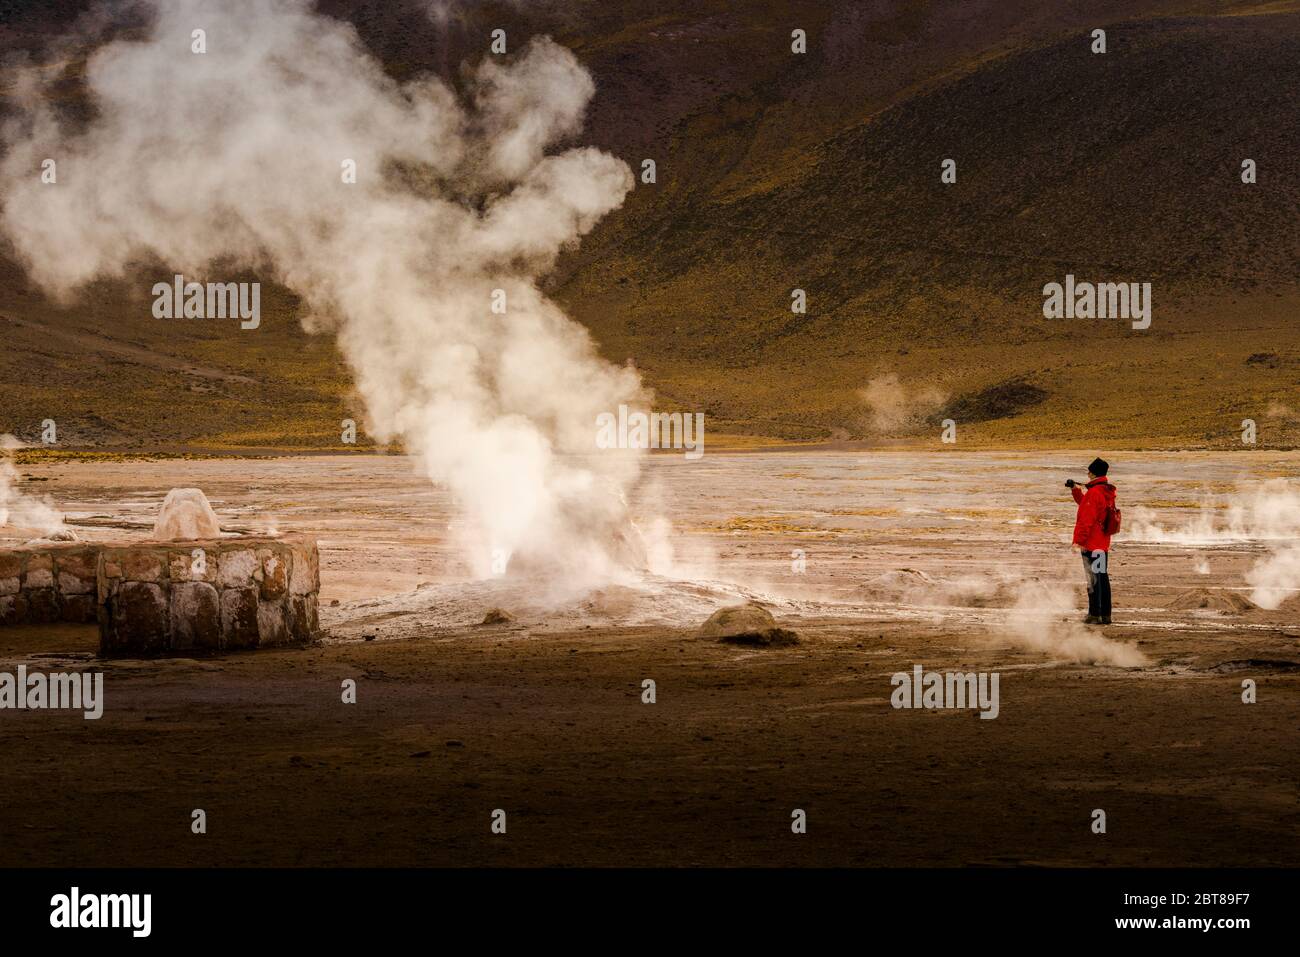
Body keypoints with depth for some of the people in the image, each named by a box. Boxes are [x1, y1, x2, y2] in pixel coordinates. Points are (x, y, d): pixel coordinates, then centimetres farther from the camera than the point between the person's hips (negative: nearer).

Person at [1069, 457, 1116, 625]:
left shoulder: (1093, 492, -17)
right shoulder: (1108, 492, 12)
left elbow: (1087, 519, -22)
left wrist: (1078, 540, -20)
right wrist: (1076, 490, 22)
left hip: (1091, 543, -9)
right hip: (1104, 543, 9)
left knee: (1093, 579, -6)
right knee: (1103, 578, 12)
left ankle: (1094, 614, -5)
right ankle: (1105, 614, 15)